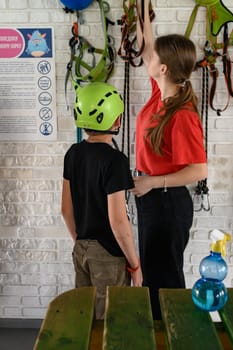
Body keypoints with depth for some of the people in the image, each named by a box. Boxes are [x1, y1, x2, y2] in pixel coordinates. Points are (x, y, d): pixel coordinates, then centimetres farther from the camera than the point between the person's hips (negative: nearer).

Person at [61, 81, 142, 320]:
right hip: (108, 254, -7)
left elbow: (66, 208, 7)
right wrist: (135, 264, -11)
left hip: (81, 248, 7)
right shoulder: (114, 160, -21)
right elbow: (118, 221, -22)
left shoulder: (73, 153, 0)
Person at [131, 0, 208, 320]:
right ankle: (157, 323, 41)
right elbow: (146, 51, 13)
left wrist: (152, 182, -21)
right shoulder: (161, 93, -1)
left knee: (163, 274, 8)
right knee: (152, 268, 23)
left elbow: (200, 170, -25)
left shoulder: (182, 115, -25)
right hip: (151, 197, 9)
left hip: (167, 202, -9)